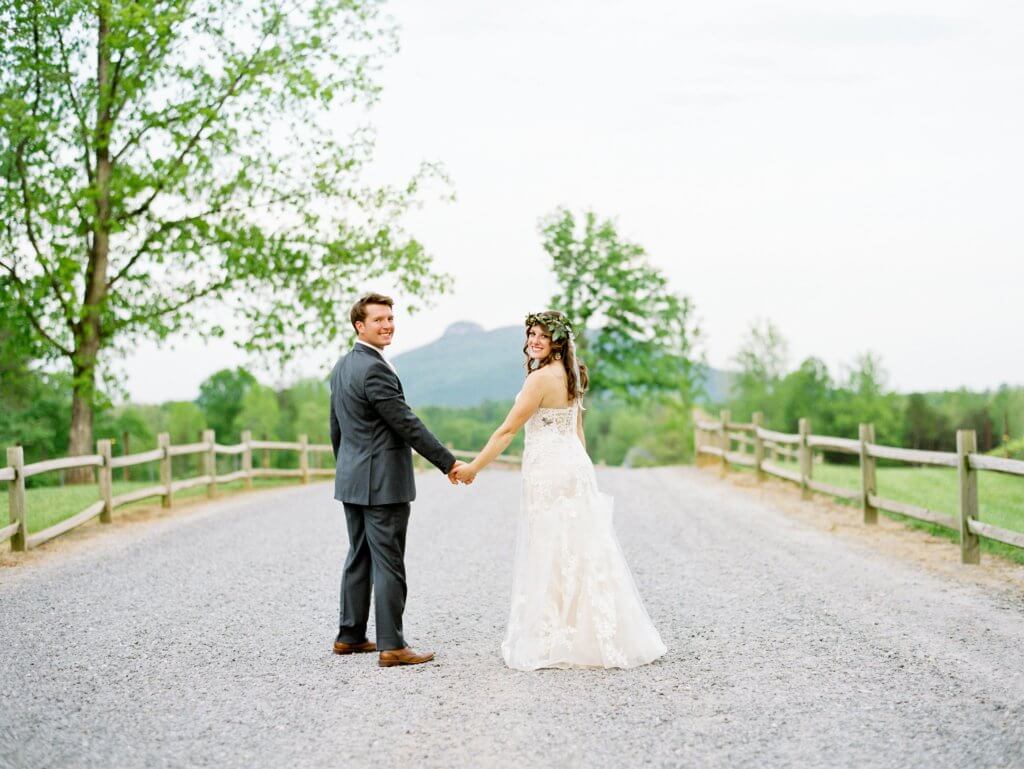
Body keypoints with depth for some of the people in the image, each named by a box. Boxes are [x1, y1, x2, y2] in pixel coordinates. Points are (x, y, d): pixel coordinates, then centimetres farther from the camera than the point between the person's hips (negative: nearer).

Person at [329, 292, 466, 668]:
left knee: (359, 558, 15)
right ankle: (391, 646, -2)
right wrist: (448, 463, -13)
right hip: (383, 482, -9)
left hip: (352, 480, 9)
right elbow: (407, 424, -19)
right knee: (388, 564, -5)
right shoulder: (375, 369, -18)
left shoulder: (342, 366, 12)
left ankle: (350, 636, 21)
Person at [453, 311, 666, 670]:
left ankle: (554, 642, 5)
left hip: (549, 471, -9)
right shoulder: (570, 374, 12)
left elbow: (508, 430, -15)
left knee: (551, 556, -2)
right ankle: (596, 637, 17)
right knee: (579, 555, 12)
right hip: (574, 466, 9)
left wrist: (474, 467, -10)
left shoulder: (541, 378, -16)